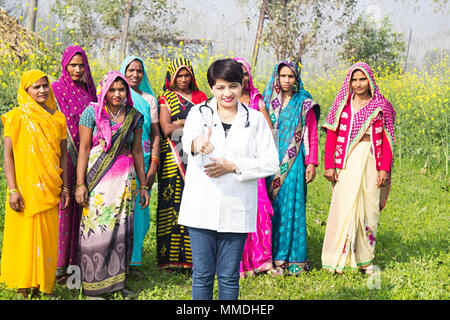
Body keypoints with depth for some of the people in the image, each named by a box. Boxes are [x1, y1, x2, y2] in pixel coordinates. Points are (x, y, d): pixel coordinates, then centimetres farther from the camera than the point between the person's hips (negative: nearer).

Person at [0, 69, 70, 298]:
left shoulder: (57, 117, 10)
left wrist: (65, 188, 8)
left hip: (49, 190, 4)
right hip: (25, 189, -4)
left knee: (47, 239, 7)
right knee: (23, 238, -1)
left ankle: (43, 286, 18)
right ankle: (23, 289, 9)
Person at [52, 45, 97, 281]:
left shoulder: (88, 90, 13)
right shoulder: (56, 90, -2)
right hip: (64, 156, -5)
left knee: (81, 206, 7)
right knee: (62, 206, -5)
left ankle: (76, 260, 15)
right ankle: (59, 264, 1)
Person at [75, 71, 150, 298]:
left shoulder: (134, 117, 9)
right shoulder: (92, 112, -1)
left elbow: (137, 152, 13)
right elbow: (83, 149, -4)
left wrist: (143, 185, 12)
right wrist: (80, 183, -10)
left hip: (124, 180, 3)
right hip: (97, 178, -3)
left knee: (121, 229, 4)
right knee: (97, 229, -3)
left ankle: (116, 282, 15)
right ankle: (94, 286, 7)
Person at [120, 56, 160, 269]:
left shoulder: (149, 99, 12)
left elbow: (156, 133, 9)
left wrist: (153, 165, -1)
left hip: (143, 158, 2)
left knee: (139, 208, 2)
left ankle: (133, 260, 10)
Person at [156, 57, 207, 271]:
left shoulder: (200, 97, 18)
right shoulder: (166, 99, 10)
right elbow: (166, 129, -5)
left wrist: (181, 123, -5)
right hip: (173, 160, -2)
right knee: (173, 204, -7)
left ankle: (194, 256, -1)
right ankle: (171, 258, -2)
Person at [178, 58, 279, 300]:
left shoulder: (255, 119, 6)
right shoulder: (199, 113, 4)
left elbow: (271, 163, 1)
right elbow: (187, 139, -19)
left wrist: (233, 166, -12)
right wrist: (197, 144, -44)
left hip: (237, 210, 0)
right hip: (201, 207, 0)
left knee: (229, 276, 7)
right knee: (202, 274, 5)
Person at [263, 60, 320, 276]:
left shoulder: (304, 103, 5)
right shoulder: (267, 101, 9)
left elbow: (312, 135, 4)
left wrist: (311, 163, -4)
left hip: (294, 162, -2)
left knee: (292, 206, -3)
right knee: (272, 207, 2)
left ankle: (293, 259, 3)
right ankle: (273, 258, 9)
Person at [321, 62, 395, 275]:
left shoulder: (381, 106, 7)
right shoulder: (342, 104, 6)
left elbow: (387, 141, 5)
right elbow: (331, 137, 4)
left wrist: (385, 169, -3)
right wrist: (329, 165, -3)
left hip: (371, 162, 1)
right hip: (347, 163, -1)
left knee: (369, 208, 5)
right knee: (344, 207, -8)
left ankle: (365, 259, 16)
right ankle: (336, 259, -3)